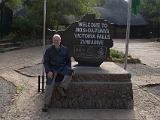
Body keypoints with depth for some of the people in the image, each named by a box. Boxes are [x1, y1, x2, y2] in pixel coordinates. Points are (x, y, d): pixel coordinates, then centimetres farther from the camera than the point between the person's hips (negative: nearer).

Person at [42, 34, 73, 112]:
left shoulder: (64, 49, 9)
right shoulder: (49, 50, 3)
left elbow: (68, 60, 17)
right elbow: (45, 61, 2)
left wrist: (69, 69, 1)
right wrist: (48, 71, -13)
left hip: (62, 67, 2)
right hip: (52, 68, -2)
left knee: (69, 72, -31)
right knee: (49, 83, -22)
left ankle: (61, 87, -23)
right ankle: (46, 104, -17)